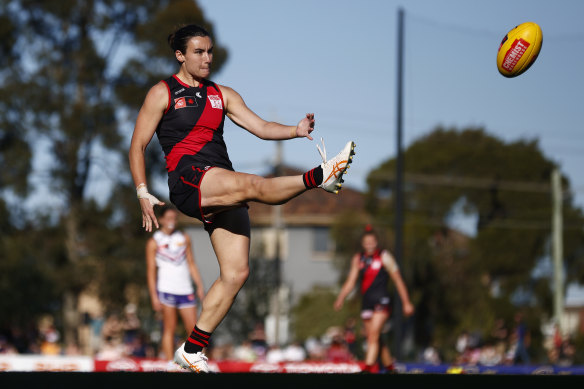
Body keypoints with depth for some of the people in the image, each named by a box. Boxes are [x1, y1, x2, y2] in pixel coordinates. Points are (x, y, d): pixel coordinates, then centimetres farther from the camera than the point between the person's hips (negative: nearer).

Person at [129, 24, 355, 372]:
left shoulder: (222, 95, 20)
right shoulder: (163, 93, 7)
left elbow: (261, 127, 10)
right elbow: (138, 146, 5)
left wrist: (295, 131, -10)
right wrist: (143, 193, -7)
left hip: (223, 192, 6)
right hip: (188, 178, -6)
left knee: (236, 273, -2)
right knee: (252, 185, -35)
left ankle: (192, 350, 5)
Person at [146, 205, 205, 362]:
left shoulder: (184, 238, 13)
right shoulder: (154, 242, 1)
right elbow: (151, 270, -2)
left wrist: (200, 286, 9)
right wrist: (154, 296, -8)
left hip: (185, 290, 4)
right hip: (166, 289, -4)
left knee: (193, 328, 0)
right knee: (169, 329, -4)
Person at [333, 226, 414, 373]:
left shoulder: (384, 257, -1)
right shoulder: (358, 259, 11)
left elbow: (398, 281, 2)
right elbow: (350, 281, 13)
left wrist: (406, 303, 1)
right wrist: (340, 298, 0)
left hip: (381, 300, -5)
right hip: (366, 302, 5)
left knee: (373, 334, -18)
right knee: (374, 338, 8)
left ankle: (369, 367, -26)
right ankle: (389, 367, 22)